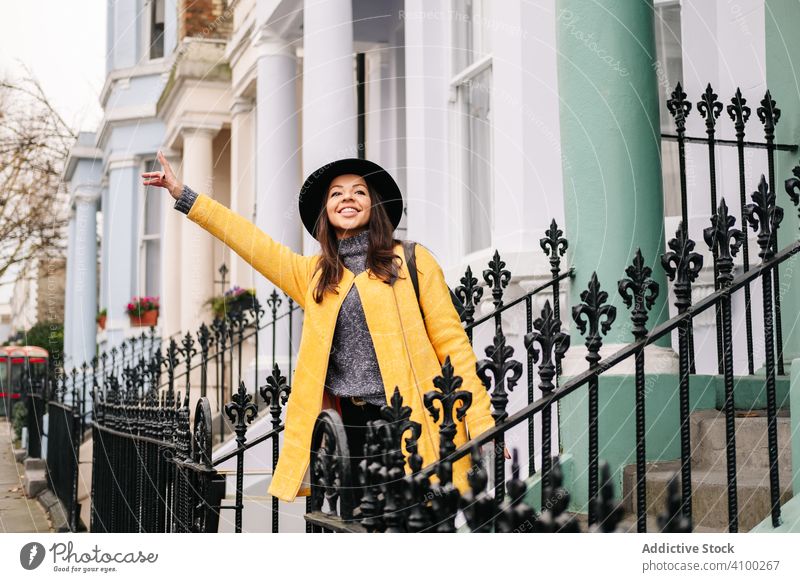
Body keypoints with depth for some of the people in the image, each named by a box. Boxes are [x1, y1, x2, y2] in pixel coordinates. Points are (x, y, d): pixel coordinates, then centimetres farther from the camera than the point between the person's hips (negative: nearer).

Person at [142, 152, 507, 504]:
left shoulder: (412, 261, 4)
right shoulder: (314, 273, 15)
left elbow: (451, 341, 2)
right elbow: (252, 242, 16)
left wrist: (481, 421, -5)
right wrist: (182, 194, 14)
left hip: (408, 426, -3)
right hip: (348, 428, 4)